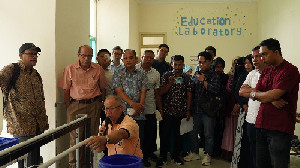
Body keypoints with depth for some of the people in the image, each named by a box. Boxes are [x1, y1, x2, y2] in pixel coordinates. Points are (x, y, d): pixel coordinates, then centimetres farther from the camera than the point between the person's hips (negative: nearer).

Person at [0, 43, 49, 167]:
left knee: (35, 158, 12)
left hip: (38, 125, 7)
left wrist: (45, 119, 20)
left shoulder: (36, 75, 16)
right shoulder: (12, 69, -4)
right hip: (20, 125, -7)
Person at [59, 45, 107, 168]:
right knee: (75, 137, 0)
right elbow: (66, 90, 3)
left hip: (94, 105, 2)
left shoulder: (98, 69, 4)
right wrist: (69, 107, -1)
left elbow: (102, 88, 12)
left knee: (92, 135, 6)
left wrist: (101, 102, 6)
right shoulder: (70, 69, 1)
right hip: (76, 105, -1)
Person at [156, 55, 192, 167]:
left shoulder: (187, 78, 6)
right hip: (168, 110, -2)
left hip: (181, 111, 2)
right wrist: (170, 83, -17)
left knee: (178, 134, 9)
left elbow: (189, 95, 6)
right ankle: (162, 157, 9)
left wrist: (188, 110, 2)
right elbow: (161, 92, -2)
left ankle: (176, 156, 24)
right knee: (166, 134, -2)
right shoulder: (166, 76, 2)